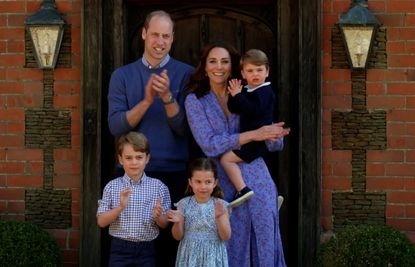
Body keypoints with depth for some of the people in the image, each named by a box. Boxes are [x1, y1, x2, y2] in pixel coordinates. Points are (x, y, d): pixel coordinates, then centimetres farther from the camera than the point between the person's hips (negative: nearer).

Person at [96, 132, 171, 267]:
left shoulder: (158, 187, -2)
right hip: (120, 250, -1)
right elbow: (101, 222, -3)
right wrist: (120, 207, -19)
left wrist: (158, 216, -20)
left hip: (146, 250, 1)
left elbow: (164, 224, 3)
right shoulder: (112, 186, -1)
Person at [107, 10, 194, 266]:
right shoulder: (122, 75, 6)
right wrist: (147, 101, -18)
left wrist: (168, 97, -21)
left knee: (171, 241, 2)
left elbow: (185, 129, -6)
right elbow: (116, 126, -5)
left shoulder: (186, 74, 1)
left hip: (175, 173, -1)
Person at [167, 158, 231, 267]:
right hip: (190, 255, 1)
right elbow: (178, 236, 0)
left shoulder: (221, 205, -4)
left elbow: (226, 236, -8)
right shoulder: (184, 204, -3)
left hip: (213, 256, 0)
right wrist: (177, 223, -20)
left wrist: (219, 217, -22)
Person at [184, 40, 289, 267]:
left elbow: (276, 144, 10)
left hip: (257, 179, 2)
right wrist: (253, 135, -16)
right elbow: (209, 145, -10)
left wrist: (274, 134, -15)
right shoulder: (195, 100, 4)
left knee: (265, 245, 0)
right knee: (233, 246, 1)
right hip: (223, 183, -2)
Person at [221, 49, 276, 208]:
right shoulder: (247, 91, 14)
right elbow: (234, 110, 10)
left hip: (258, 140, -10)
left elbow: (254, 110, -29)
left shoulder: (265, 91, -12)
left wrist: (238, 95, -24)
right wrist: (234, 95, -6)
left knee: (227, 159, -17)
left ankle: (243, 190, -23)